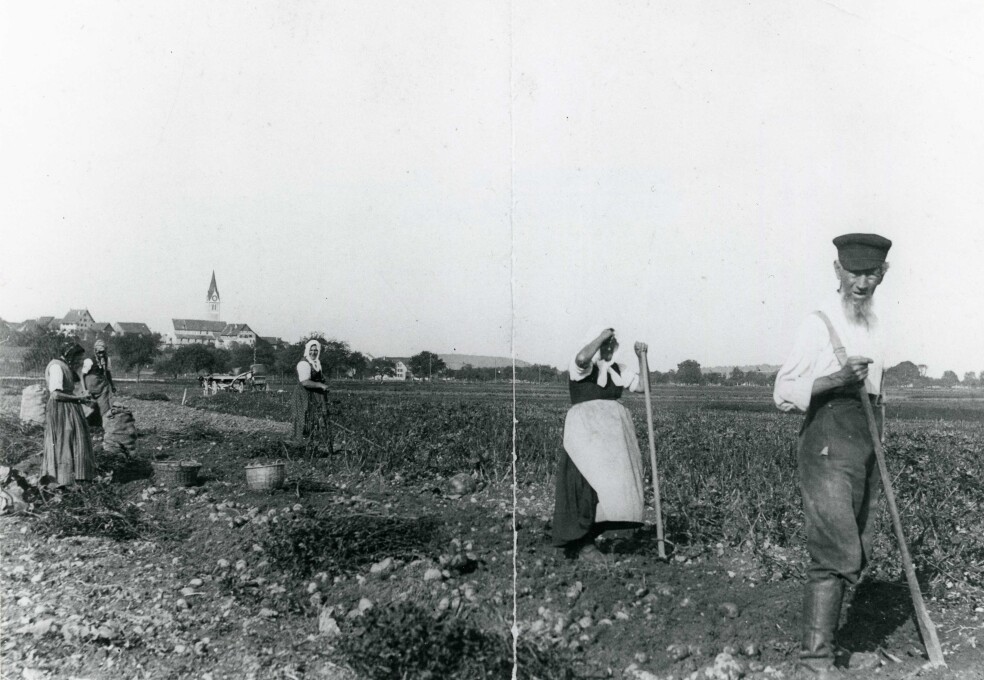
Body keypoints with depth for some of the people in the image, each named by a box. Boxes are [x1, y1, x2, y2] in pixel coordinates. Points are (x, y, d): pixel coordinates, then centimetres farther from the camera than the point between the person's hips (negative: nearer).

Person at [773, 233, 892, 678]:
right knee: (836, 553, -12)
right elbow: (783, 393, -12)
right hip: (828, 445, -8)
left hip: (866, 446, 8)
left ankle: (822, 622, 32)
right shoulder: (820, 324, -12)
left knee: (856, 552, 14)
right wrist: (836, 380, -27)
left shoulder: (873, 324, 12)